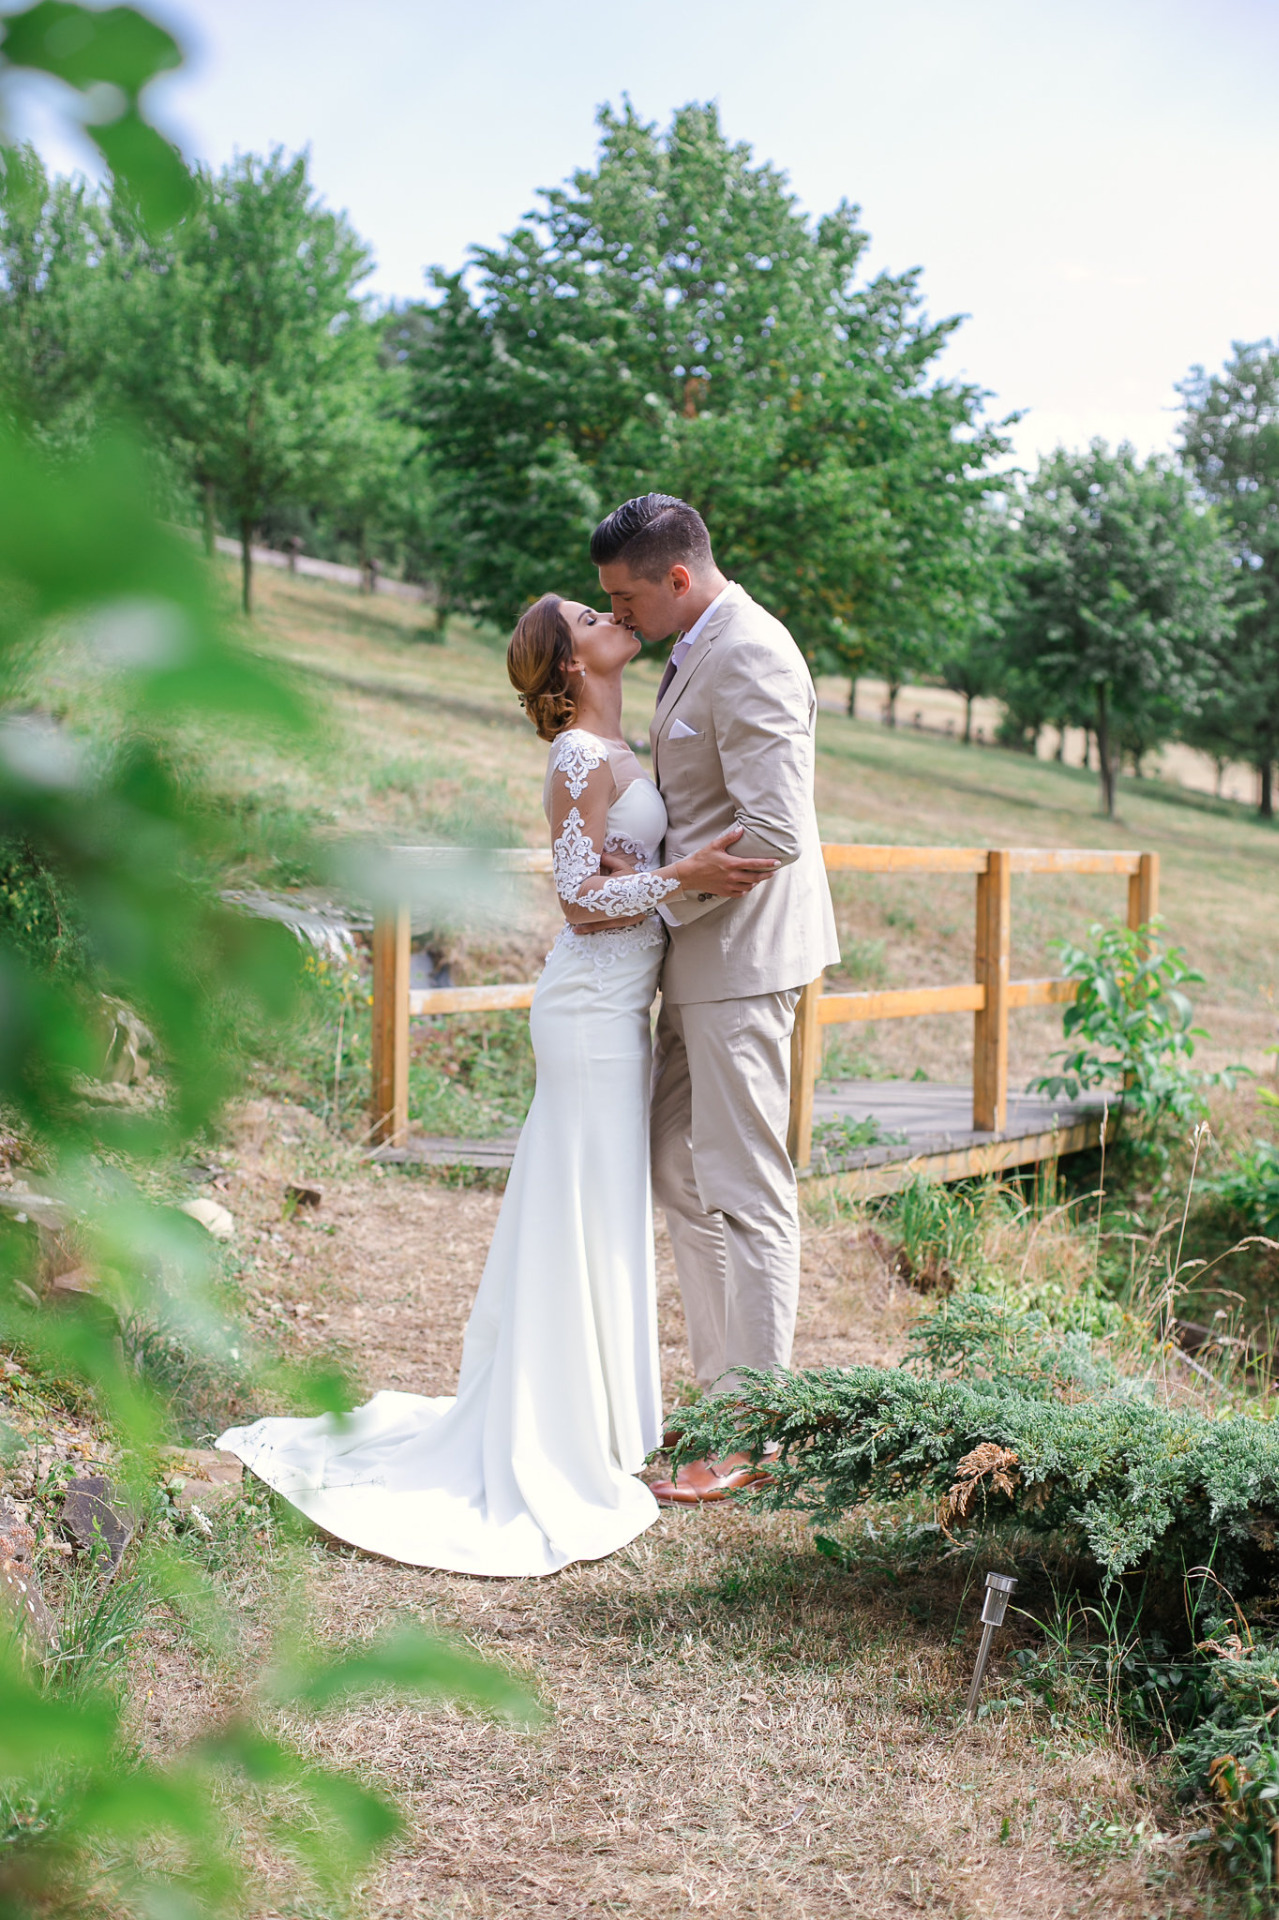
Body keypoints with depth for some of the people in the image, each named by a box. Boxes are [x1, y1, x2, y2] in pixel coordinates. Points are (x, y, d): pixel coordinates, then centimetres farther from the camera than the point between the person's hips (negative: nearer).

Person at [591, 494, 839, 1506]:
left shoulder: (748, 659, -18)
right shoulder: (701, 647, 14)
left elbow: (772, 832, -25)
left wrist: (653, 899, -17)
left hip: (742, 954, -11)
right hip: (701, 951, 11)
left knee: (744, 1193, -3)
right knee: (682, 1175, 15)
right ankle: (723, 1396, 26)